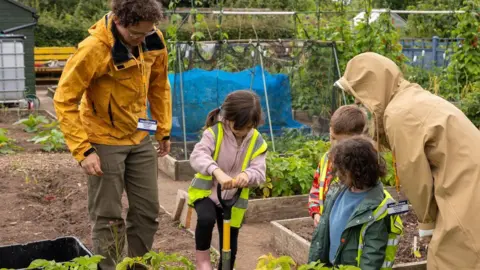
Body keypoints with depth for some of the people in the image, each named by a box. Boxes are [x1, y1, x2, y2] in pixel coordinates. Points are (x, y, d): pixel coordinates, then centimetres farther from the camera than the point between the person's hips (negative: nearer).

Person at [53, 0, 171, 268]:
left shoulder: (154, 40, -8)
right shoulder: (93, 49, -24)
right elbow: (65, 100, -19)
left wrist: (164, 130, 8)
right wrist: (83, 150, -23)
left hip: (140, 137, 6)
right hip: (104, 141, -5)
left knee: (148, 210, 12)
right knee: (108, 217, 2)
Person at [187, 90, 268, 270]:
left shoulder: (257, 142, -7)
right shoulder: (214, 133, -17)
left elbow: (259, 172, -15)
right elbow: (197, 156, -32)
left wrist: (247, 176, -40)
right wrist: (217, 172, -51)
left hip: (234, 199, 3)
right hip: (206, 191, -3)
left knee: (229, 246, 9)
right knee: (206, 218, -33)